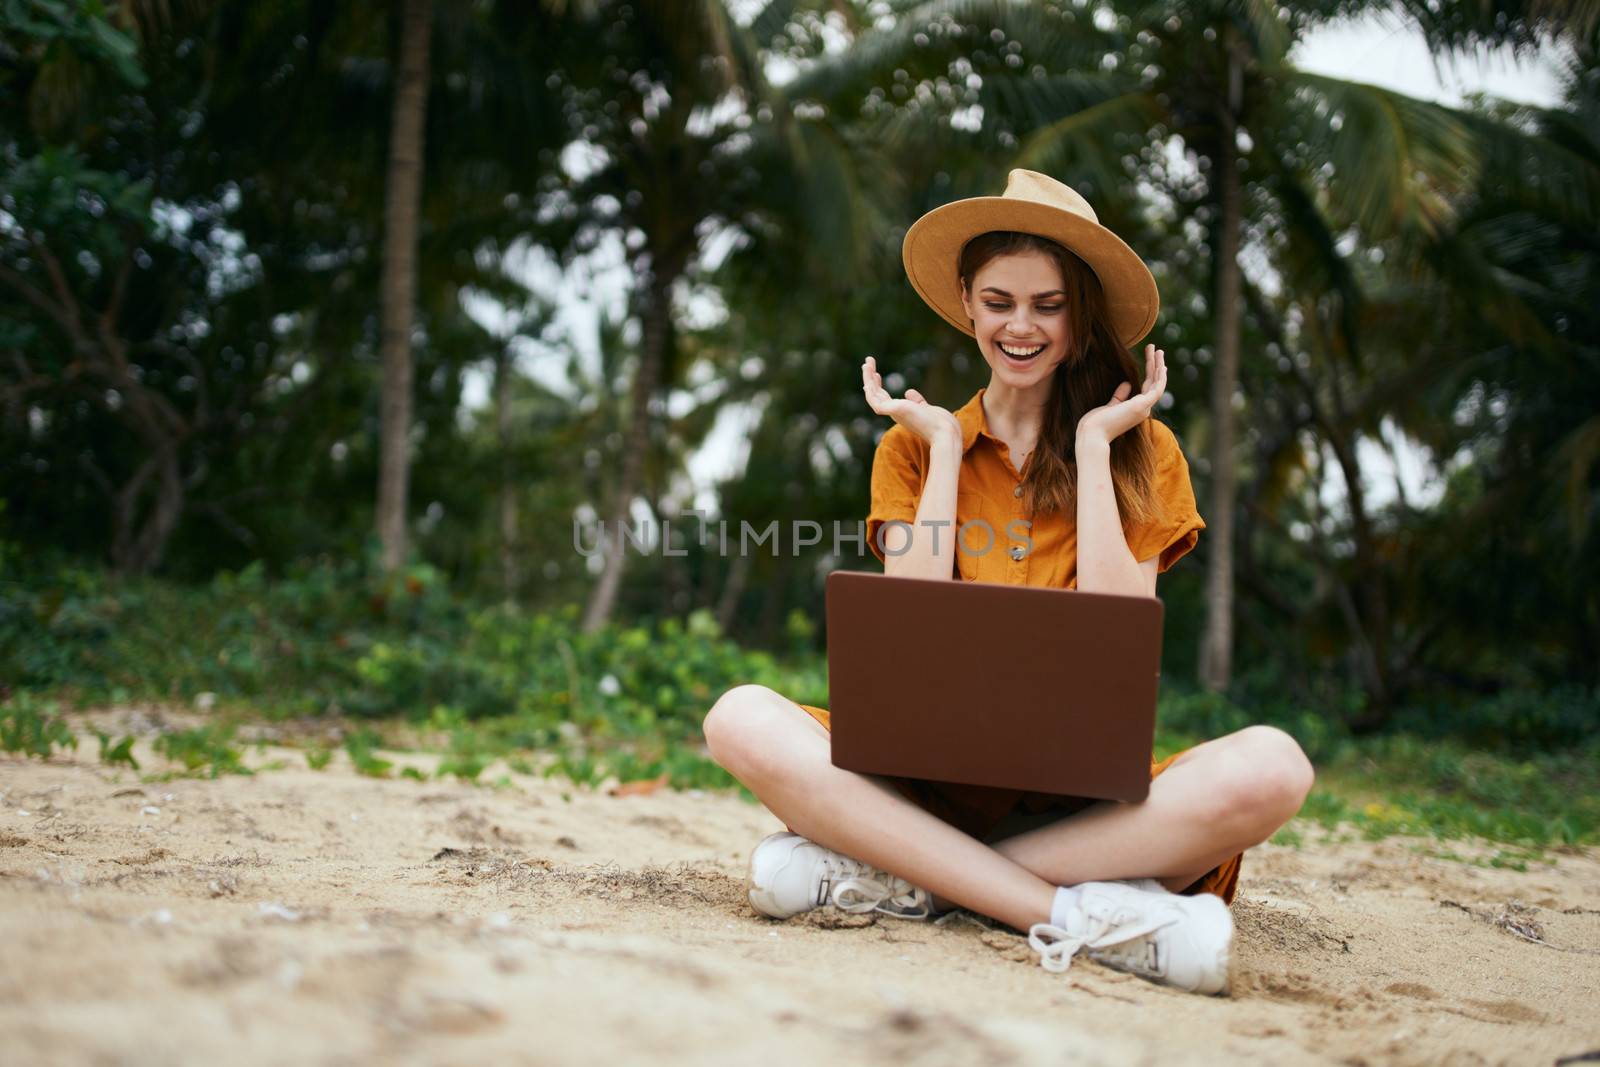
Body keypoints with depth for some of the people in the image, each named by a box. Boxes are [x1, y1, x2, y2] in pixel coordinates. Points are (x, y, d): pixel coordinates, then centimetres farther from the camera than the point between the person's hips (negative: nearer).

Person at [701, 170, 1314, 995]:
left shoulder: (1141, 451, 9)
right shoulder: (913, 448, 12)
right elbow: (913, 634, -2)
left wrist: (1092, 444, -2)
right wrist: (945, 447, 1)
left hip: (1087, 794, 0)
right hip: (933, 774, 1)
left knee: (1270, 767, -32)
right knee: (743, 720, -27)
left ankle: (901, 877, -27)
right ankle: (1078, 913, -31)